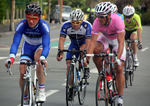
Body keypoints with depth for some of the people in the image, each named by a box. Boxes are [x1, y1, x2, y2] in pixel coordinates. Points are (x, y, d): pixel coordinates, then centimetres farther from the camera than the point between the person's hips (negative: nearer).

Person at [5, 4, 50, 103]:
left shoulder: (44, 26, -33)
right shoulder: (22, 25, -28)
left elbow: (46, 45, -42)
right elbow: (15, 43, -34)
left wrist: (43, 58, -62)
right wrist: (11, 57, -53)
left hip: (41, 46, -2)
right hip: (28, 46, 2)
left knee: (38, 57, -37)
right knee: (22, 73, -12)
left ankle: (42, 91, -29)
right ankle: (25, 99, 11)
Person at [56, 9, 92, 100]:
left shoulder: (87, 26, -32)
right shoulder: (66, 26, -27)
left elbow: (88, 42, -35)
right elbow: (61, 40, -30)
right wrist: (61, 53, -46)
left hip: (84, 44, -2)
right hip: (73, 45, 2)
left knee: (83, 49, -35)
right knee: (69, 65, -12)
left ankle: (86, 68, -7)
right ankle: (71, 87, 2)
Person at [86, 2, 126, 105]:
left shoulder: (117, 20, -38)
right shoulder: (97, 22, -30)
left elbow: (121, 42, -40)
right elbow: (93, 41, -31)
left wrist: (118, 59, -51)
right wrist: (87, 57, -43)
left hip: (117, 40, -2)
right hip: (105, 38, 2)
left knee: (119, 69, -9)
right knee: (95, 50, -31)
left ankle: (120, 97, 3)